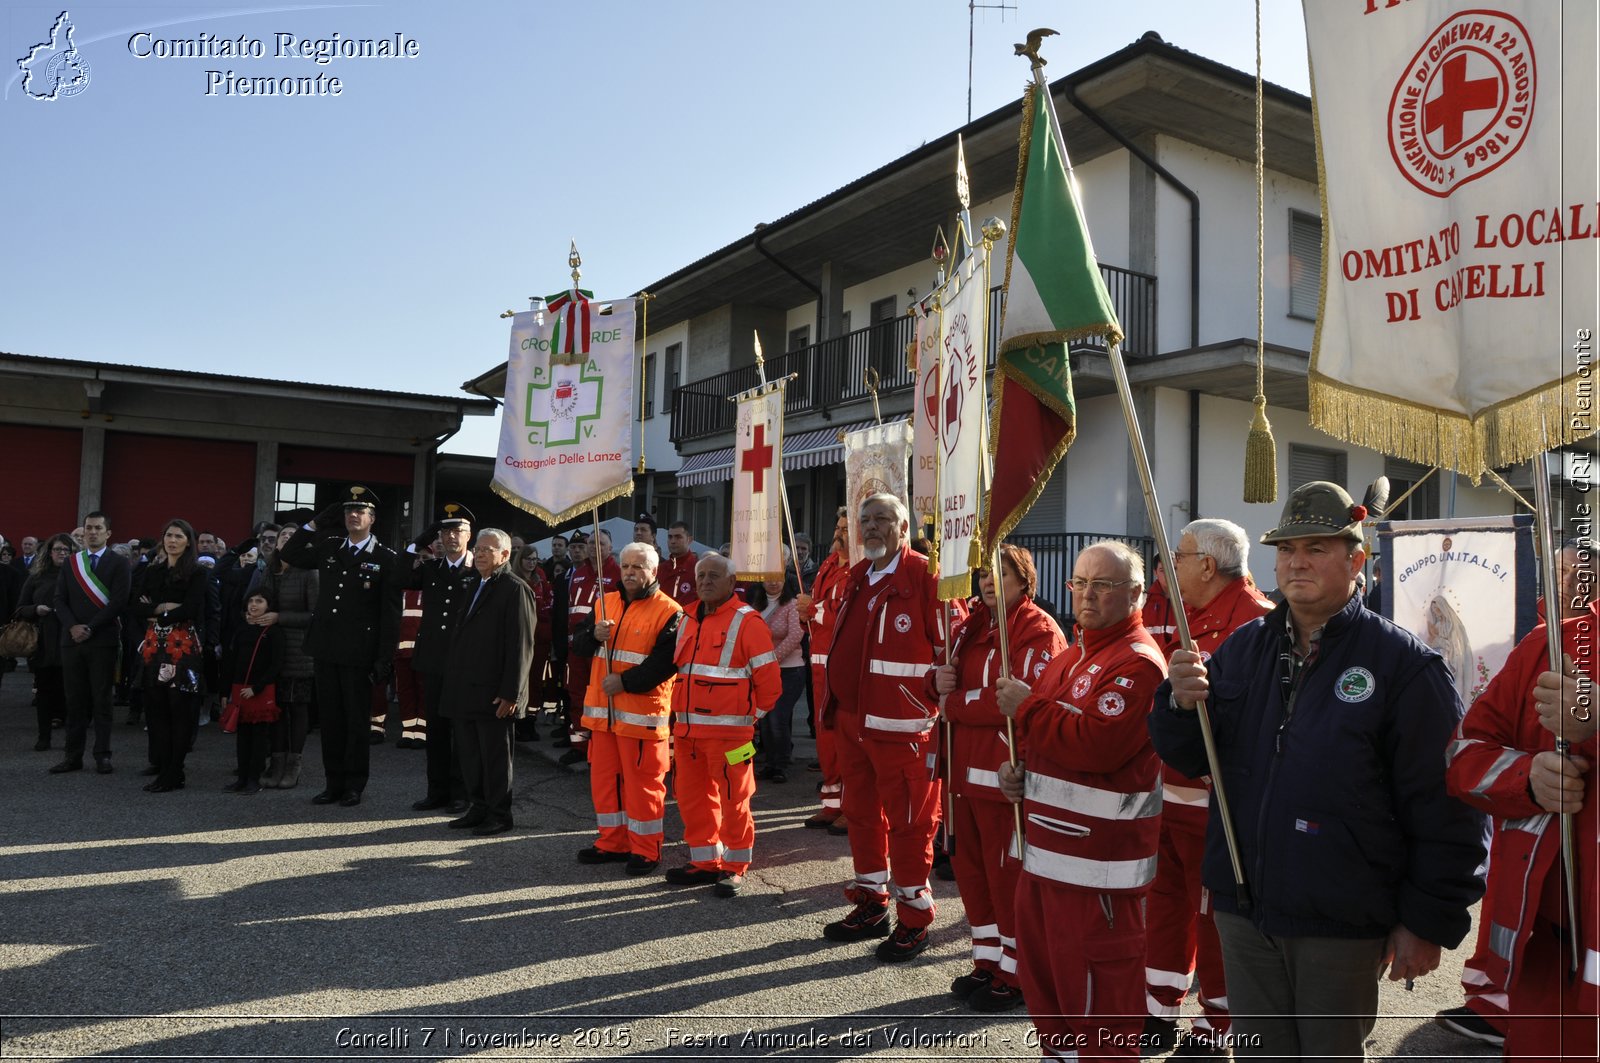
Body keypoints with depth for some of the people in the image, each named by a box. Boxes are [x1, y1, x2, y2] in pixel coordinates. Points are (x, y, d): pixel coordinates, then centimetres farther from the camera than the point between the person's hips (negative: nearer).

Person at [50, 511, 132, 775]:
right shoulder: (70, 563, 12)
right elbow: (60, 600, 8)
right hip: (72, 640, 4)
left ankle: (103, 755, 7)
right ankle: (73, 756, 11)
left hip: (103, 641, -4)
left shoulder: (119, 564, -1)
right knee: (75, 699, 6)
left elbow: (119, 602, -10)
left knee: (102, 699, 2)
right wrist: (72, 626, -8)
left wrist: (90, 628, -13)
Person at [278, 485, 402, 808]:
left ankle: (354, 786, 15)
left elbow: (390, 613, -7)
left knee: (356, 720, 5)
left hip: (358, 652, -5)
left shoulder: (385, 558, -4)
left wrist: (385, 658, -12)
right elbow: (290, 555, 20)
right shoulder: (329, 546, 9)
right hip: (325, 648, 5)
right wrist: (315, 525, 7)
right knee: (330, 718, 10)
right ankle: (334, 783, 20)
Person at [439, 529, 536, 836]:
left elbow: (521, 645, -15)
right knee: (469, 755, 14)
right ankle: (477, 809, 26)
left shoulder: (515, 589, -10)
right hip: (464, 692, 8)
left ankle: (499, 815, 14)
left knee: (495, 756, 2)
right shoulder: (473, 587, 16)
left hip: (492, 693, -8)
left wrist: (510, 693, -18)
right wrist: (453, 684, 13)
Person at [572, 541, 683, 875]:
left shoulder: (668, 612, -8)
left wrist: (626, 681, -18)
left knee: (642, 782, 0)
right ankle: (613, 842, 27)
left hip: (641, 713, -6)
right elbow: (578, 645, 12)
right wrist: (594, 635, -9)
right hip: (602, 710, 7)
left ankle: (645, 849, 12)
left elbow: (665, 663, -16)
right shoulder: (606, 603, 12)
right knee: (604, 778, 13)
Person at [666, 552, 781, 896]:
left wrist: (750, 716, -1)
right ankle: (705, 862, 28)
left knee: (733, 800, 2)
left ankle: (735, 868, 16)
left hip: (728, 731, -7)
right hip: (686, 729, 7)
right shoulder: (688, 620, 12)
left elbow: (769, 680, -9)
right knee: (691, 797, 13)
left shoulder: (746, 622, -8)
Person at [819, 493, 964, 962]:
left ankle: (913, 918, 19)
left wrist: (943, 717, -12)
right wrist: (834, 705, 18)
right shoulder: (857, 579, 13)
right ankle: (871, 905, 33)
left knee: (908, 822, 4)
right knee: (862, 814, 17)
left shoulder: (925, 577, -12)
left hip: (901, 726, -8)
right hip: (852, 721, 8)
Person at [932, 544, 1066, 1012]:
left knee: (1008, 873, 2)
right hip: (966, 769, 8)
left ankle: (1016, 975, 18)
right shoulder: (970, 627, 14)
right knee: (970, 866, 15)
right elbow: (951, 681, 20)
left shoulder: (1039, 632, -12)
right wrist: (939, 679, -5)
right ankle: (988, 961, 31)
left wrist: (955, 705, -13)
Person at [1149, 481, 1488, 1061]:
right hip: (1242, 910, 4)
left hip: (1342, 926, -4)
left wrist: (1429, 922, -9)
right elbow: (1190, 757, 7)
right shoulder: (1243, 648, 5)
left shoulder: (1402, 662, -10)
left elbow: (1445, 807, -10)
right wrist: (1181, 703, -15)